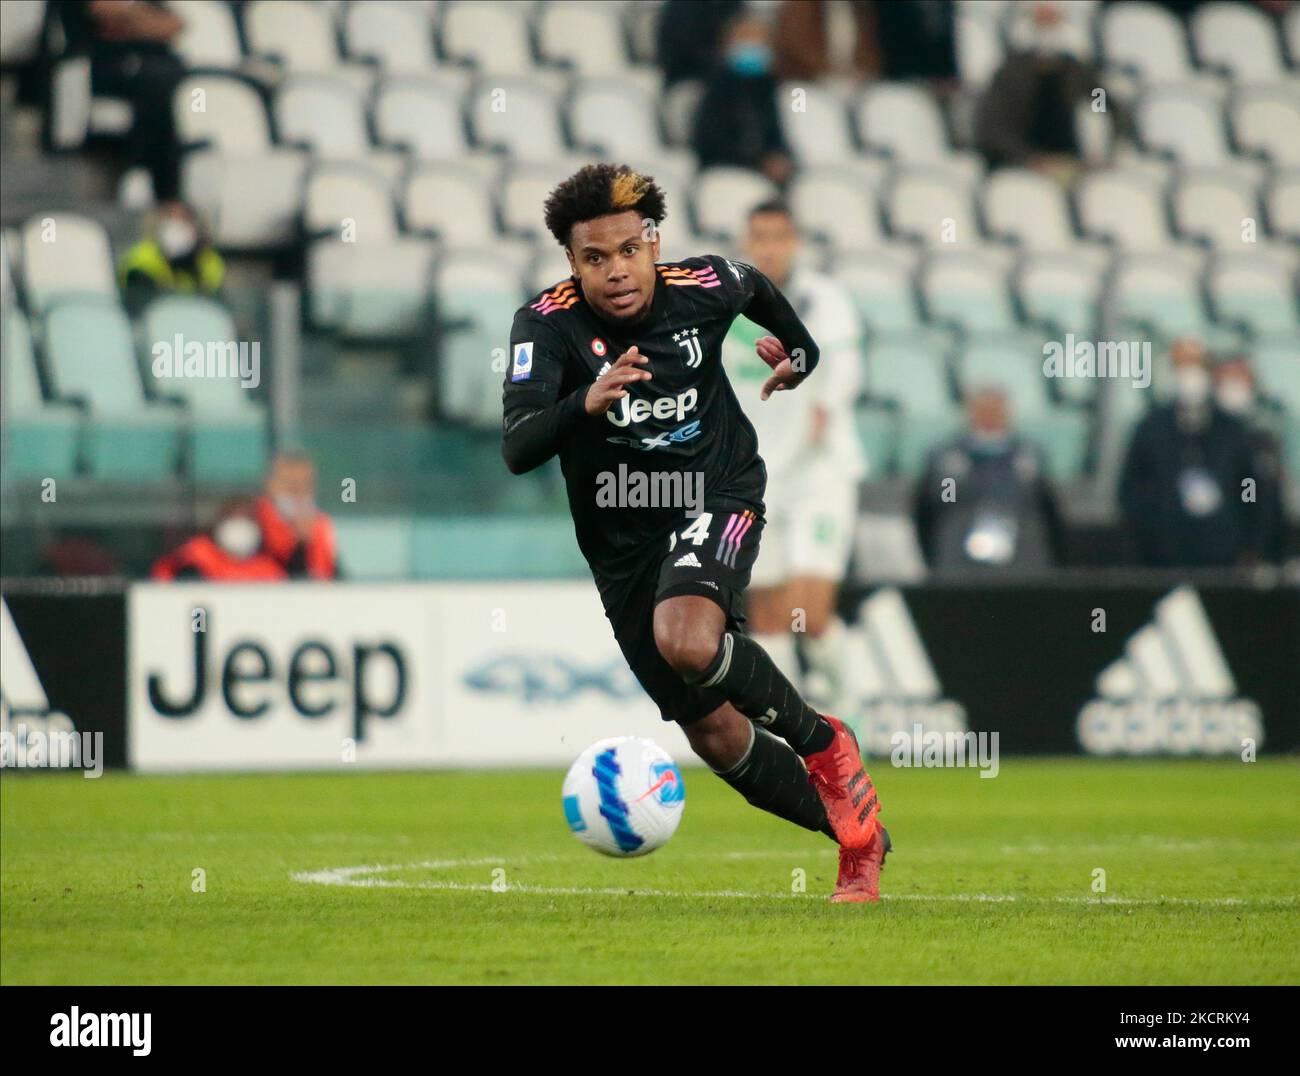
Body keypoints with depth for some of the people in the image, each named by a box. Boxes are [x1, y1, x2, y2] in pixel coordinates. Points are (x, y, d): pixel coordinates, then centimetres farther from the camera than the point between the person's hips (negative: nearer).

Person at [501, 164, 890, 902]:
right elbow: (517, 451, -32)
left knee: (687, 641, -33)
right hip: (621, 540, 2)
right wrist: (587, 403, -49)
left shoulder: (703, 288, -13)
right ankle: (859, 836, 24)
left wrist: (800, 347, 31)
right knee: (714, 736, 4)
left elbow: (756, 286, 14)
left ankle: (821, 741, -8)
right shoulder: (548, 324, -18)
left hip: (717, 499, -2)